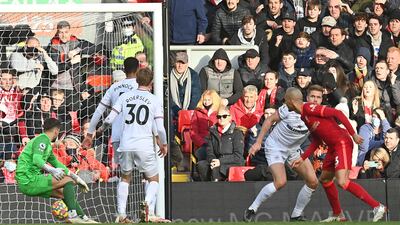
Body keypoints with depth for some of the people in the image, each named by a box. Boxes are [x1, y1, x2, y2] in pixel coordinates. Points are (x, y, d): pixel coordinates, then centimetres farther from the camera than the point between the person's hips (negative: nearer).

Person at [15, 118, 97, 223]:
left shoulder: (47, 144, 22)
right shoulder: (42, 139, -10)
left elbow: (56, 163, 28)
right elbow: (37, 159, -26)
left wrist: (78, 179, 26)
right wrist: (52, 170, -43)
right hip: (28, 180, -10)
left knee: (64, 192, 15)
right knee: (68, 180, -13)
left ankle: (83, 218, 18)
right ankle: (73, 215, -20)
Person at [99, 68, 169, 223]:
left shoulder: (125, 97, 9)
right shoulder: (154, 100, 3)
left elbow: (110, 119, 5)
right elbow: (160, 128, -1)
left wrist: (102, 128, 27)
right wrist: (164, 144, 17)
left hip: (125, 146, 2)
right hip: (145, 146, -2)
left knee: (125, 178, 22)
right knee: (153, 179, 12)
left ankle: (121, 215, 11)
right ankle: (150, 212, -13)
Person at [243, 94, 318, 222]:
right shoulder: (289, 109, -24)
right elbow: (270, 120, -10)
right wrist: (258, 142, -8)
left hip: (294, 149, 6)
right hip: (275, 147, -6)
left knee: (313, 182, -5)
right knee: (280, 182, -24)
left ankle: (296, 215, 11)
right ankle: (252, 209, -7)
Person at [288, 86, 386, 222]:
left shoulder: (309, 108, -12)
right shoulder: (304, 117, 18)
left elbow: (337, 113, -18)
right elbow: (316, 142, 24)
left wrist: (353, 134, -21)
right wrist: (302, 158, 22)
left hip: (342, 143, -10)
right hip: (333, 147, 10)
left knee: (342, 182, -20)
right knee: (325, 179, 20)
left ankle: (377, 207, -19)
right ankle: (337, 215, 31)